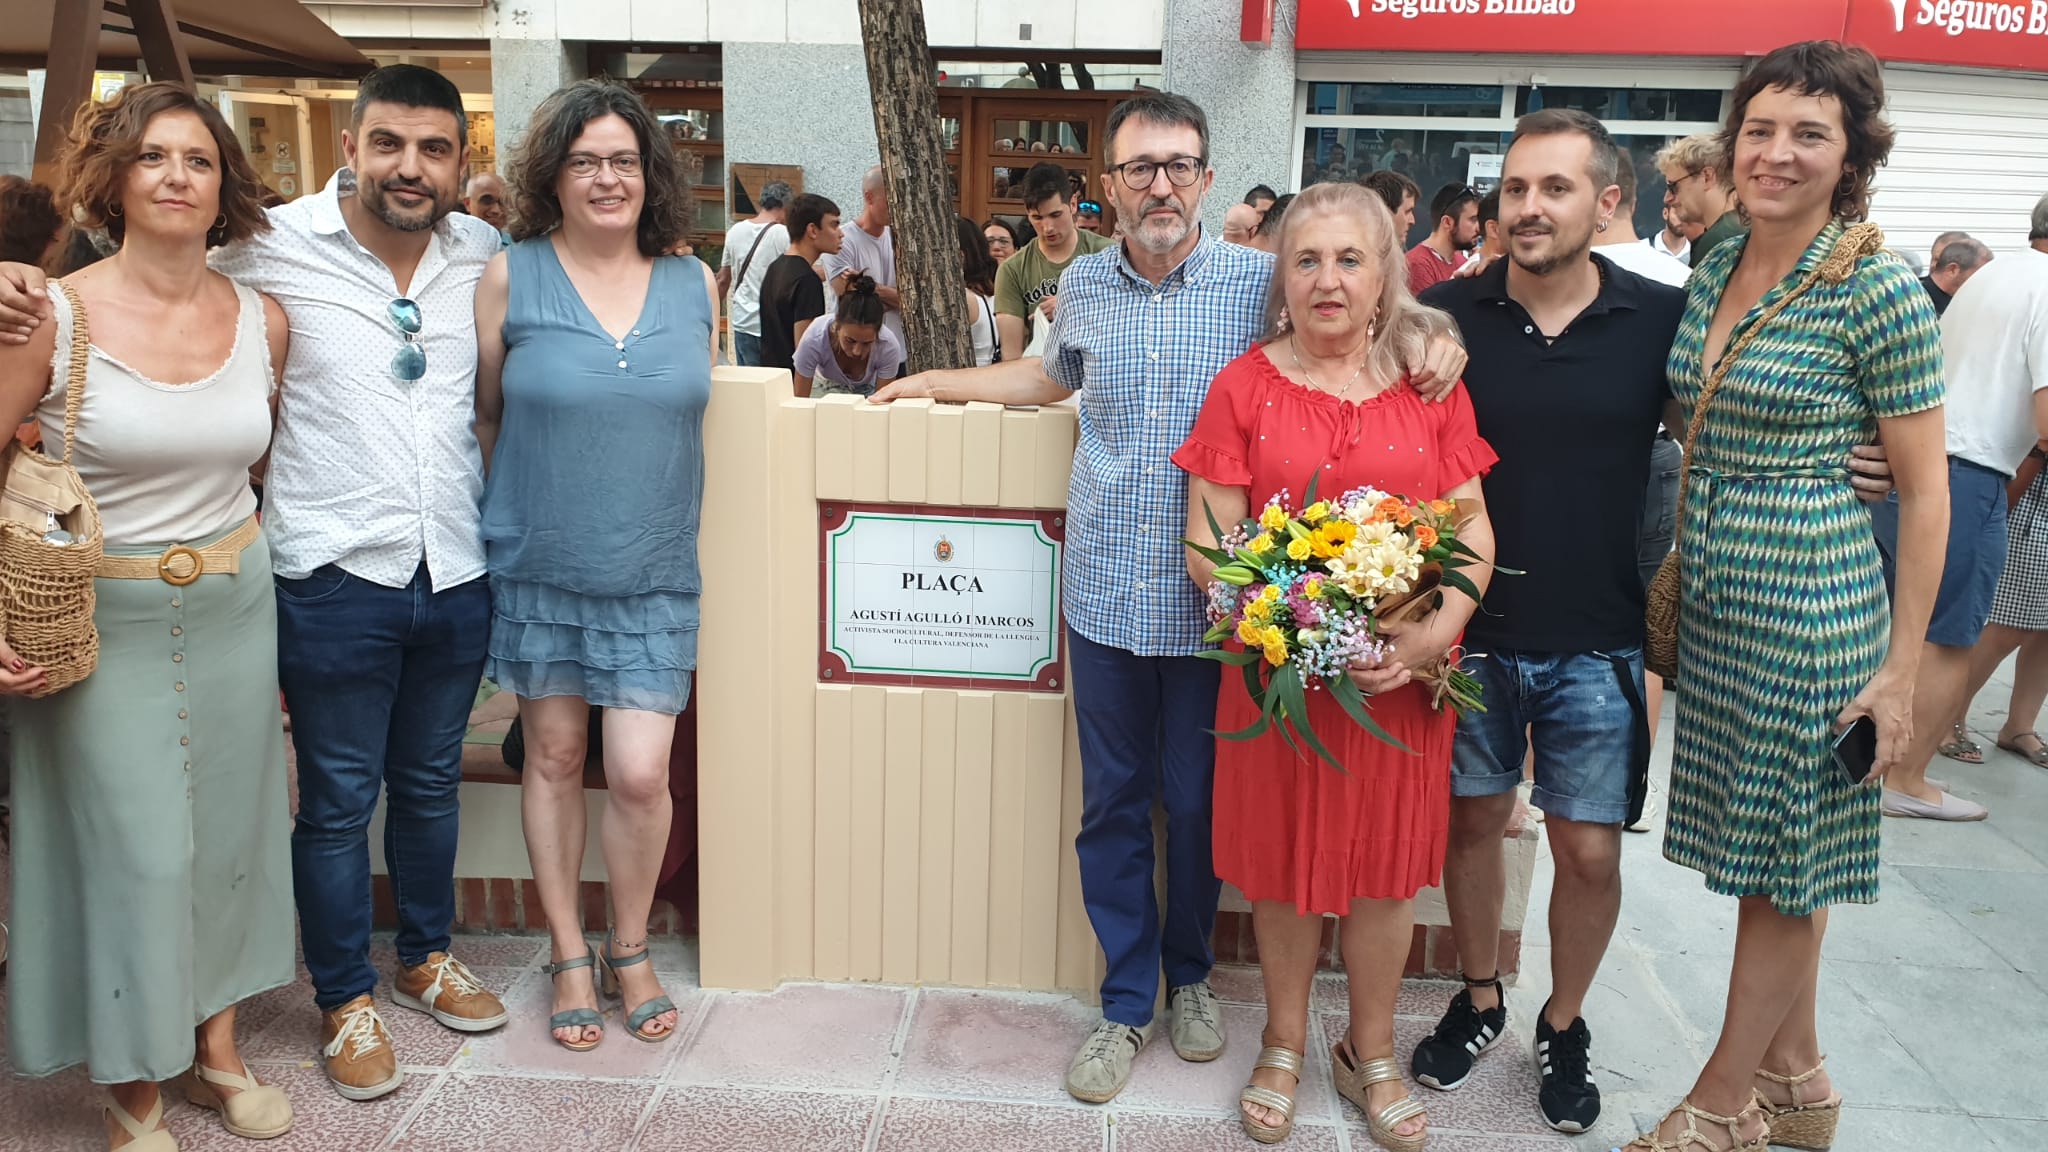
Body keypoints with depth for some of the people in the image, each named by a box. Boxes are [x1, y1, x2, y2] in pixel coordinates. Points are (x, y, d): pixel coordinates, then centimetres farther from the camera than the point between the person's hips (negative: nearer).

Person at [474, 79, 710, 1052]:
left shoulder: (694, 284, 2)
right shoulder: (511, 277, -4)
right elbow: (484, 415, 4)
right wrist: (521, 508, 7)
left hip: (652, 573, 1)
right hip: (538, 568, 0)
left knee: (640, 773, -3)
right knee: (554, 759, 10)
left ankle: (630, 951, 21)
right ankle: (568, 953, 28)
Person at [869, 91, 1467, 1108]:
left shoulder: (1264, 283, -3)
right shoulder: (1084, 286, 7)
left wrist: (1436, 341, -12)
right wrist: (938, 381, 27)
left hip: (1213, 603, -2)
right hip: (1106, 595, 2)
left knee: (1199, 804, 11)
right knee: (1112, 804, 9)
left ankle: (1189, 973, 36)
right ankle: (1126, 1002, 25)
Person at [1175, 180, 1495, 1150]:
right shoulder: (1244, 386, 0)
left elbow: (1474, 529, 3)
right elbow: (1207, 545, -4)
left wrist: (1436, 630, -15)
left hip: (1405, 672, 1)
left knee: (1386, 867, 11)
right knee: (1284, 867, 10)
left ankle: (1370, 1054, 33)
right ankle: (1284, 1046, 32)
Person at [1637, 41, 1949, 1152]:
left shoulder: (1879, 290, -12)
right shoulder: (1714, 266, 6)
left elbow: (1923, 491, -10)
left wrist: (1900, 668, -11)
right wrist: (1677, 568, 11)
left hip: (1812, 594, -7)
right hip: (1713, 590, 7)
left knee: (1781, 860, 6)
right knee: (1770, 851, 16)